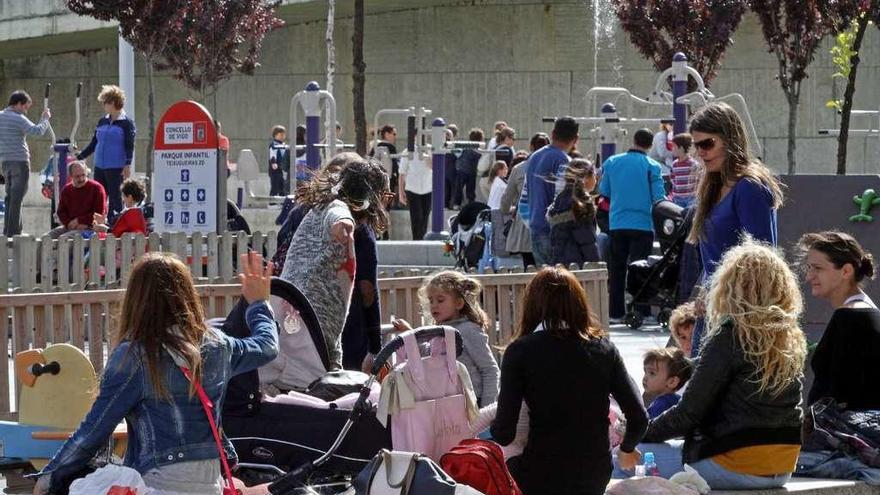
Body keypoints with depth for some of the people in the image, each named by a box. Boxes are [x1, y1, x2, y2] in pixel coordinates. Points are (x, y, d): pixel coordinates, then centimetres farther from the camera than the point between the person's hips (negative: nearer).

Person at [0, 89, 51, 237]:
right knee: (17, 198, -5)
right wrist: (45, 118, -5)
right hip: (20, 161, -7)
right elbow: (38, 131, -20)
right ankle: (13, 231, -6)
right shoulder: (18, 119, -12)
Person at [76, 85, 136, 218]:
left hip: (116, 168, -6)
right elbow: (93, 144, 20)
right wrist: (79, 157, 16)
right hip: (99, 167, 6)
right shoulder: (102, 121, 15)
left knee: (115, 201, -4)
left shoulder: (126, 122, -3)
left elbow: (129, 146, -8)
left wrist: (128, 165, -18)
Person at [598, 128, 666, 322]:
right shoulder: (652, 166, -7)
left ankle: (616, 311, 12)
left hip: (616, 224, 3)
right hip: (642, 224, -3)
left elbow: (603, 192, 11)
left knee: (617, 268, 10)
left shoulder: (611, 162, 3)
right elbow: (659, 198, -9)